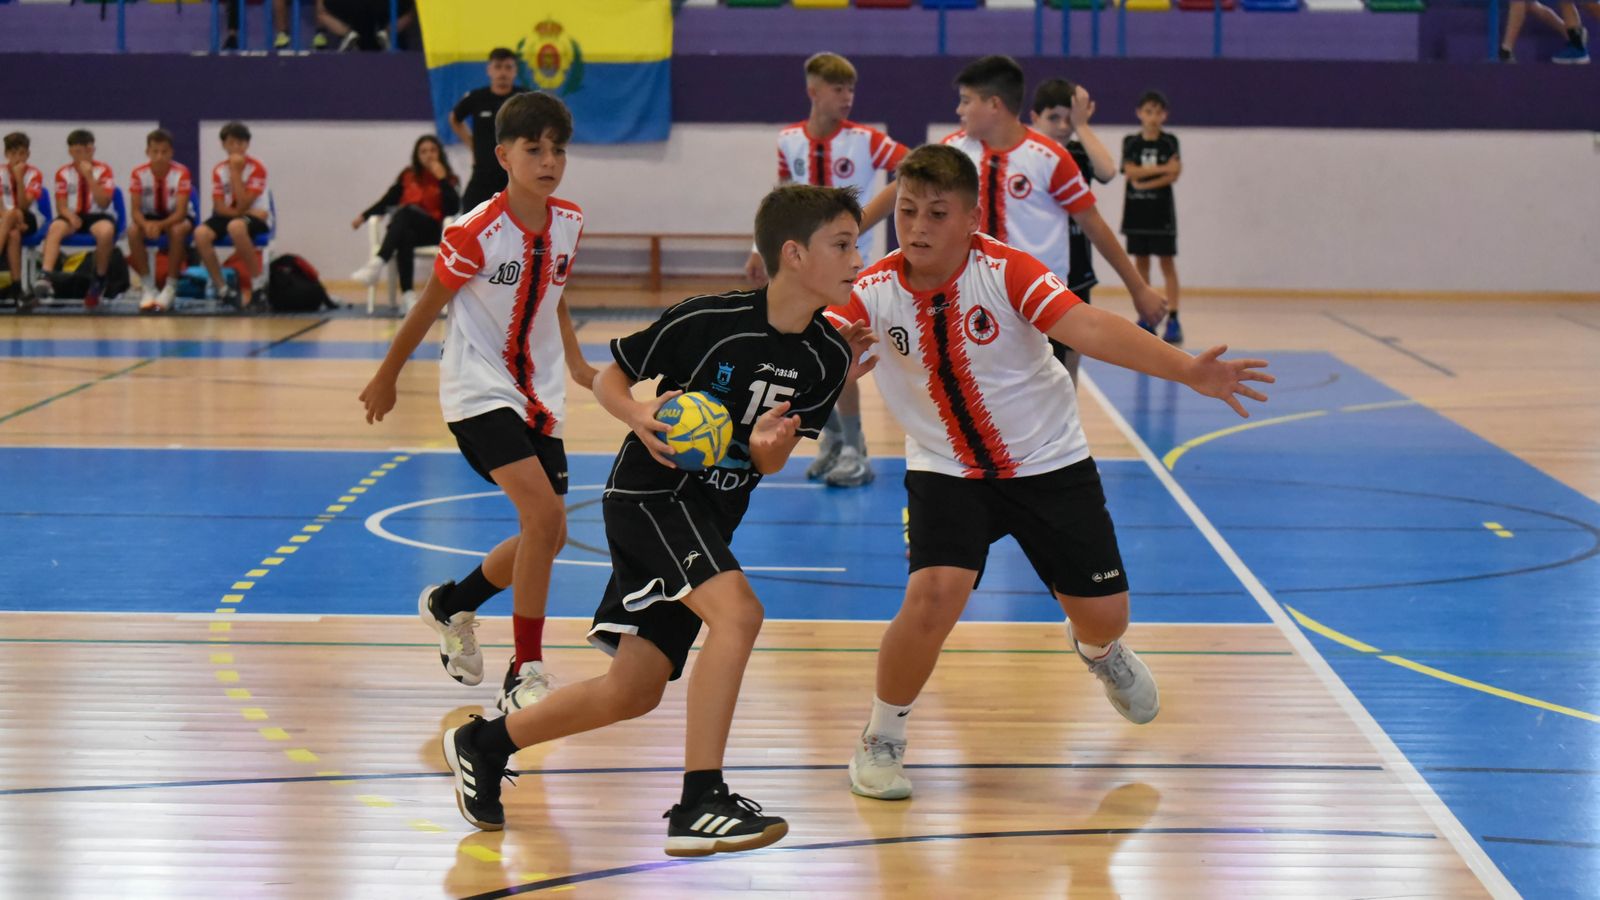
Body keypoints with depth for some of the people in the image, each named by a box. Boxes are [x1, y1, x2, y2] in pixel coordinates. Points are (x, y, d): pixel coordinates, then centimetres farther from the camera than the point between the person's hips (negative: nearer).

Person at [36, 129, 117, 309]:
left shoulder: (103, 170, -2)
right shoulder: (63, 173, 3)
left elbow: (103, 203, -12)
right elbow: (61, 206, 1)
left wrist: (90, 177, -20)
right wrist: (70, 216, -22)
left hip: (98, 216, -2)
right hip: (73, 216, 2)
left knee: (106, 231, -37)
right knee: (55, 228, -32)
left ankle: (99, 280, -16)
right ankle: (45, 276, -46)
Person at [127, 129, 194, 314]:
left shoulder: (181, 172, -20)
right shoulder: (139, 173, -14)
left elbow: (181, 212, -24)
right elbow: (135, 210, -15)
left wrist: (160, 225, -43)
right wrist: (146, 224, -39)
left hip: (174, 218, -2)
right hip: (150, 217, 2)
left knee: (178, 230, -37)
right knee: (133, 231, -31)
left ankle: (171, 288, -26)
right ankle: (147, 287, -21)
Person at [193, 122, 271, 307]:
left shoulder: (256, 168, -10)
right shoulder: (219, 170, 4)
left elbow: (242, 206, -19)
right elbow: (219, 207, 0)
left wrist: (236, 172, -20)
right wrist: (238, 211, -19)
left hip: (256, 217, -5)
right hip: (230, 215, 5)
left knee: (235, 226, -40)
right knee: (201, 233, -25)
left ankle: (258, 279, -24)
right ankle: (221, 287, -14)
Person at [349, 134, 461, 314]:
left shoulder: (448, 179, 12)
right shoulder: (408, 175, 19)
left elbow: (453, 209, -3)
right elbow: (388, 200, 17)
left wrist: (442, 180, -7)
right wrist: (364, 216, 5)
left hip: (431, 230, -2)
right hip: (405, 228, 2)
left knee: (406, 210, -35)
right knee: (405, 237, -38)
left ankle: (378, 263, -52)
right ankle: (407, 295, -50)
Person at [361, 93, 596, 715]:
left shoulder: (568, 223, 0)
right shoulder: (475, 234, -17)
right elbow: (428, 307, -4)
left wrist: (576, 363, 11)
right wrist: (386, 378, 5)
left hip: (539, 396, 7)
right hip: (481, 390, -7)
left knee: (548, 536, 8)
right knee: (544, 514, -23)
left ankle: (451, 604, 36)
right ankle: (525, 676, -14)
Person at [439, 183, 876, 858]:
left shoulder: (828, 357, -3)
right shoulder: (706, 320, -18)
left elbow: (769, 465, 2)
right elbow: (609, 379, -5)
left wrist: (768, 442, -20)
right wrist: (640, 417, -24)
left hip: (709, 517, 7)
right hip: (649, 492, -7)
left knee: (635, 690, 9)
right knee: (738, 613, -29)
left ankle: (483, 745, 29)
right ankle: (699, 803, -27)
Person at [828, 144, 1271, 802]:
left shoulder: (1005, 272, -20)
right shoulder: (874, 292, -14)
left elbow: (1089, 329, -31)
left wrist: (1188, 371, -43)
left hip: (1048, 463, 0)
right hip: (946, 471, 0)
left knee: (1104, 613, 4)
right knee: (935, 594, -25)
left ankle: (1096, 649, 46)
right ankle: (880, 740, -1)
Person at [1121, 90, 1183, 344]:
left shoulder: (1170, 142, 0)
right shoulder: (1131, 142, 3)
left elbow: (1174, 175, -10)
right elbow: (1130, 171, -11)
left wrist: (1144, 183, -17)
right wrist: (1162, 168, -18)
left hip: (1161, 211, -2)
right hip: (1136, 209, 2)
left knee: (1167, 263, -3)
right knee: (1140, 263, 7)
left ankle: (1173, 319, -6)